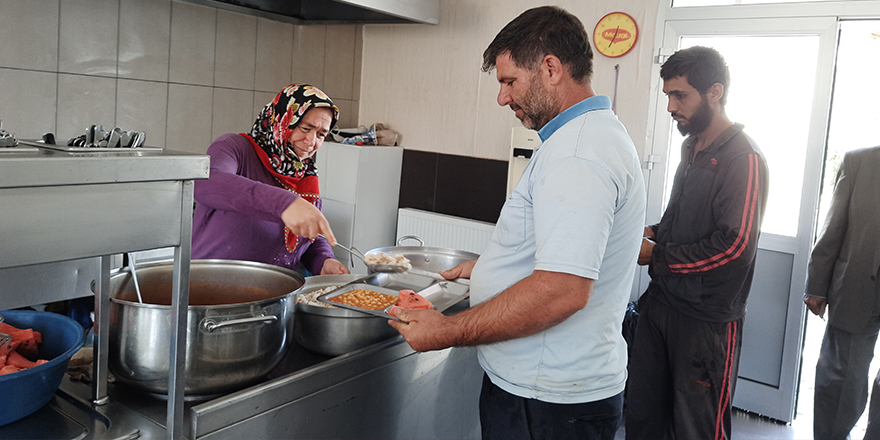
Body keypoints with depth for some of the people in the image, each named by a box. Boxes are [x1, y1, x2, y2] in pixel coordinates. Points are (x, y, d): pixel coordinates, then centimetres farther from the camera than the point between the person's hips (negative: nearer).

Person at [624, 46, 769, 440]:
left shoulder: (745, 159, -14)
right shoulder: (692, 148, 14)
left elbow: (734, 246, -21)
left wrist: (656, 256, -14)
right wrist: (653, 232, 5)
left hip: (707, 320, -8)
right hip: (661, 302, 8)